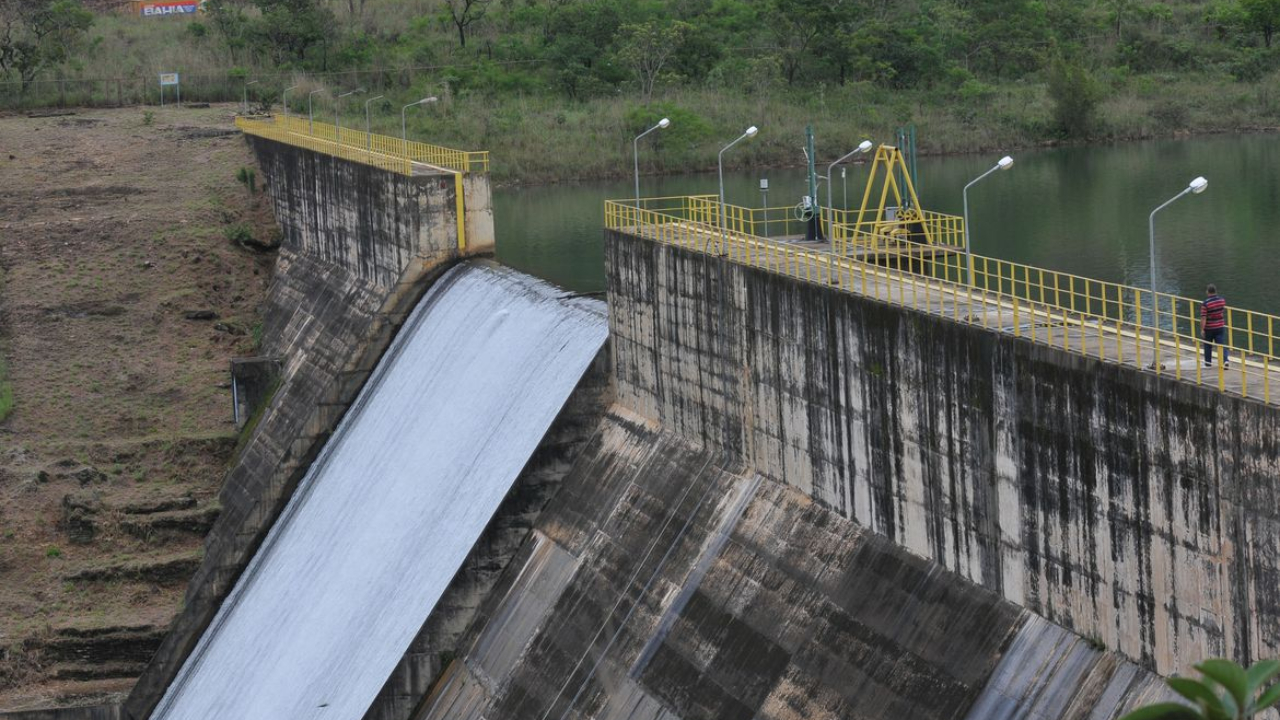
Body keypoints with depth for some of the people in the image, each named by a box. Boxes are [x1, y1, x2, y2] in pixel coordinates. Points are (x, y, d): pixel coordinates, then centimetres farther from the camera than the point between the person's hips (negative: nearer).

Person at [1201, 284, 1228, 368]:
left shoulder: (1205, 303, -19)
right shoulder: (1222, 300, -4)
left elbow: (1203, 318, -20)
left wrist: (1202, 329, -13)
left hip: (1209, 328, -3)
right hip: (1220, 326, 3)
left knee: (1208, 345, 15)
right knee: (1221, 344, 3)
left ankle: (1208, 362, 26)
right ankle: (1225, 360, -14)